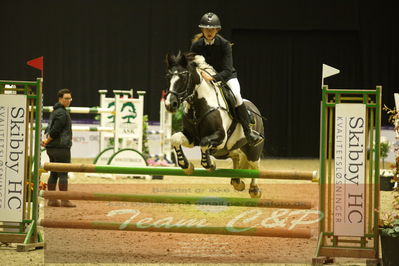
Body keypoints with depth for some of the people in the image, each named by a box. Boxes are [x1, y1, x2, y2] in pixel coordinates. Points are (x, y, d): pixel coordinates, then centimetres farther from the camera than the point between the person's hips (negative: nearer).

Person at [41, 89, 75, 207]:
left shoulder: (55, 111, 18)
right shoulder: (62, 113, -15)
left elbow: (49, 128, 19)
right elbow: (55, 130, -20)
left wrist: (45, 139, 3)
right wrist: (47, 141, -7)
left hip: (52, 148, 10)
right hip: (61, 147, -10)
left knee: (54, 174, 9)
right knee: (63, 174, -7)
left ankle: (52, 200, 10)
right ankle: (64, 200, -7)